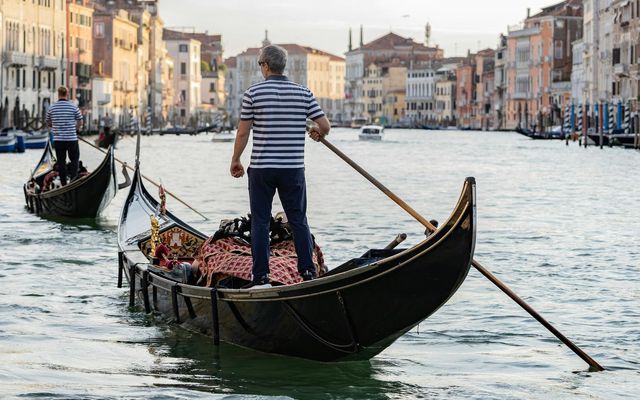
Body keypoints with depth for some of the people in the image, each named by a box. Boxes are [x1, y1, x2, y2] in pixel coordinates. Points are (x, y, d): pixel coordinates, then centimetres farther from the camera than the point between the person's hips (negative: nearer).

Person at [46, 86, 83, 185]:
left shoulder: (51, 108, -1)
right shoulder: (74, 107, -6)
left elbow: (48, 124, 11)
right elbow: (80, 123, 1)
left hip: (58, 140, 2)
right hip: (72, 139, -2)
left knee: (61, 162, 9)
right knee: (74, 160, 10)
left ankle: (64, 184, 10)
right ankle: (73, 179, -4)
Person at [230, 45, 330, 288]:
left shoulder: (253, 93, -6)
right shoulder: (303, 93, 1)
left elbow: (243, 133, -4)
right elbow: (325, 126, 1)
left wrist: (235, 161, 10)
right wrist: (317, 133, 25)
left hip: (261, 169, -2)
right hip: (293, 168, 2)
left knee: (260, 223, 4)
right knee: (299, 221, 11)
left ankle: (261, 277, 2)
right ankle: (308, 272, 9)